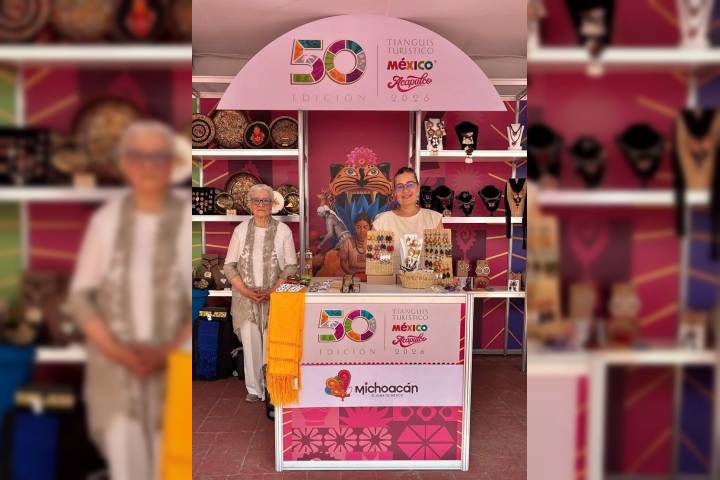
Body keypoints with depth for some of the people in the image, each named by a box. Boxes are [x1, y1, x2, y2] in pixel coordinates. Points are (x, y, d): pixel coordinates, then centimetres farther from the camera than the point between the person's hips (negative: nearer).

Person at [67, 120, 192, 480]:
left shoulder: (190, 220, -5)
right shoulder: (105, 219, 3)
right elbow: (80, 297, 6)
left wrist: (170, 352, -12)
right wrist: (117, 350, -7)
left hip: (175, 369, -2)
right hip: (115, 369, 2)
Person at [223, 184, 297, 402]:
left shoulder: (283, 230, 1)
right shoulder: (241, 230, 5)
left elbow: (291, 266, 1)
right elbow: (229, 266, 5)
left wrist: (272, 291, -11)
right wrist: (246, 291, -8)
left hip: (275, 298, -1)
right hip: (246, 298, 1)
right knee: (250, 342, 3)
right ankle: (253, 389, 16)